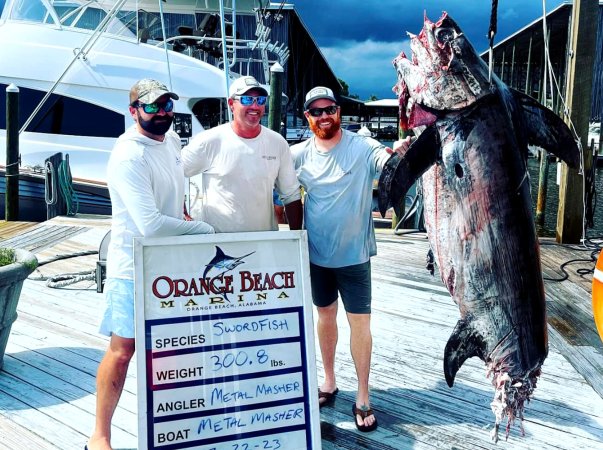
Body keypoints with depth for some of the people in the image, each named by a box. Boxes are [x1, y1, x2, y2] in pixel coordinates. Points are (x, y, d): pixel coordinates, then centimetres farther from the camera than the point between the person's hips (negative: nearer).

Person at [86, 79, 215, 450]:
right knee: (123, 350, -2)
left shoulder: (172, 139, 5)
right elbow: (150, 224, -29)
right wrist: (204, 229, -17)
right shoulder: (128, 157, -22)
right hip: (134, 269, -8)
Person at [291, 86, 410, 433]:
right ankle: (329, 381, 36)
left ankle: (363, 398, 16)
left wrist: (398, 153, -50)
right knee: (325, 315, 18)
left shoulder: (362, 147, -12)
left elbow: (389, 165, -28)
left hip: (354, 254, -3)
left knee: (360, 323, 3)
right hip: (316, 253, 3)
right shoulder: (300, 154, -3)